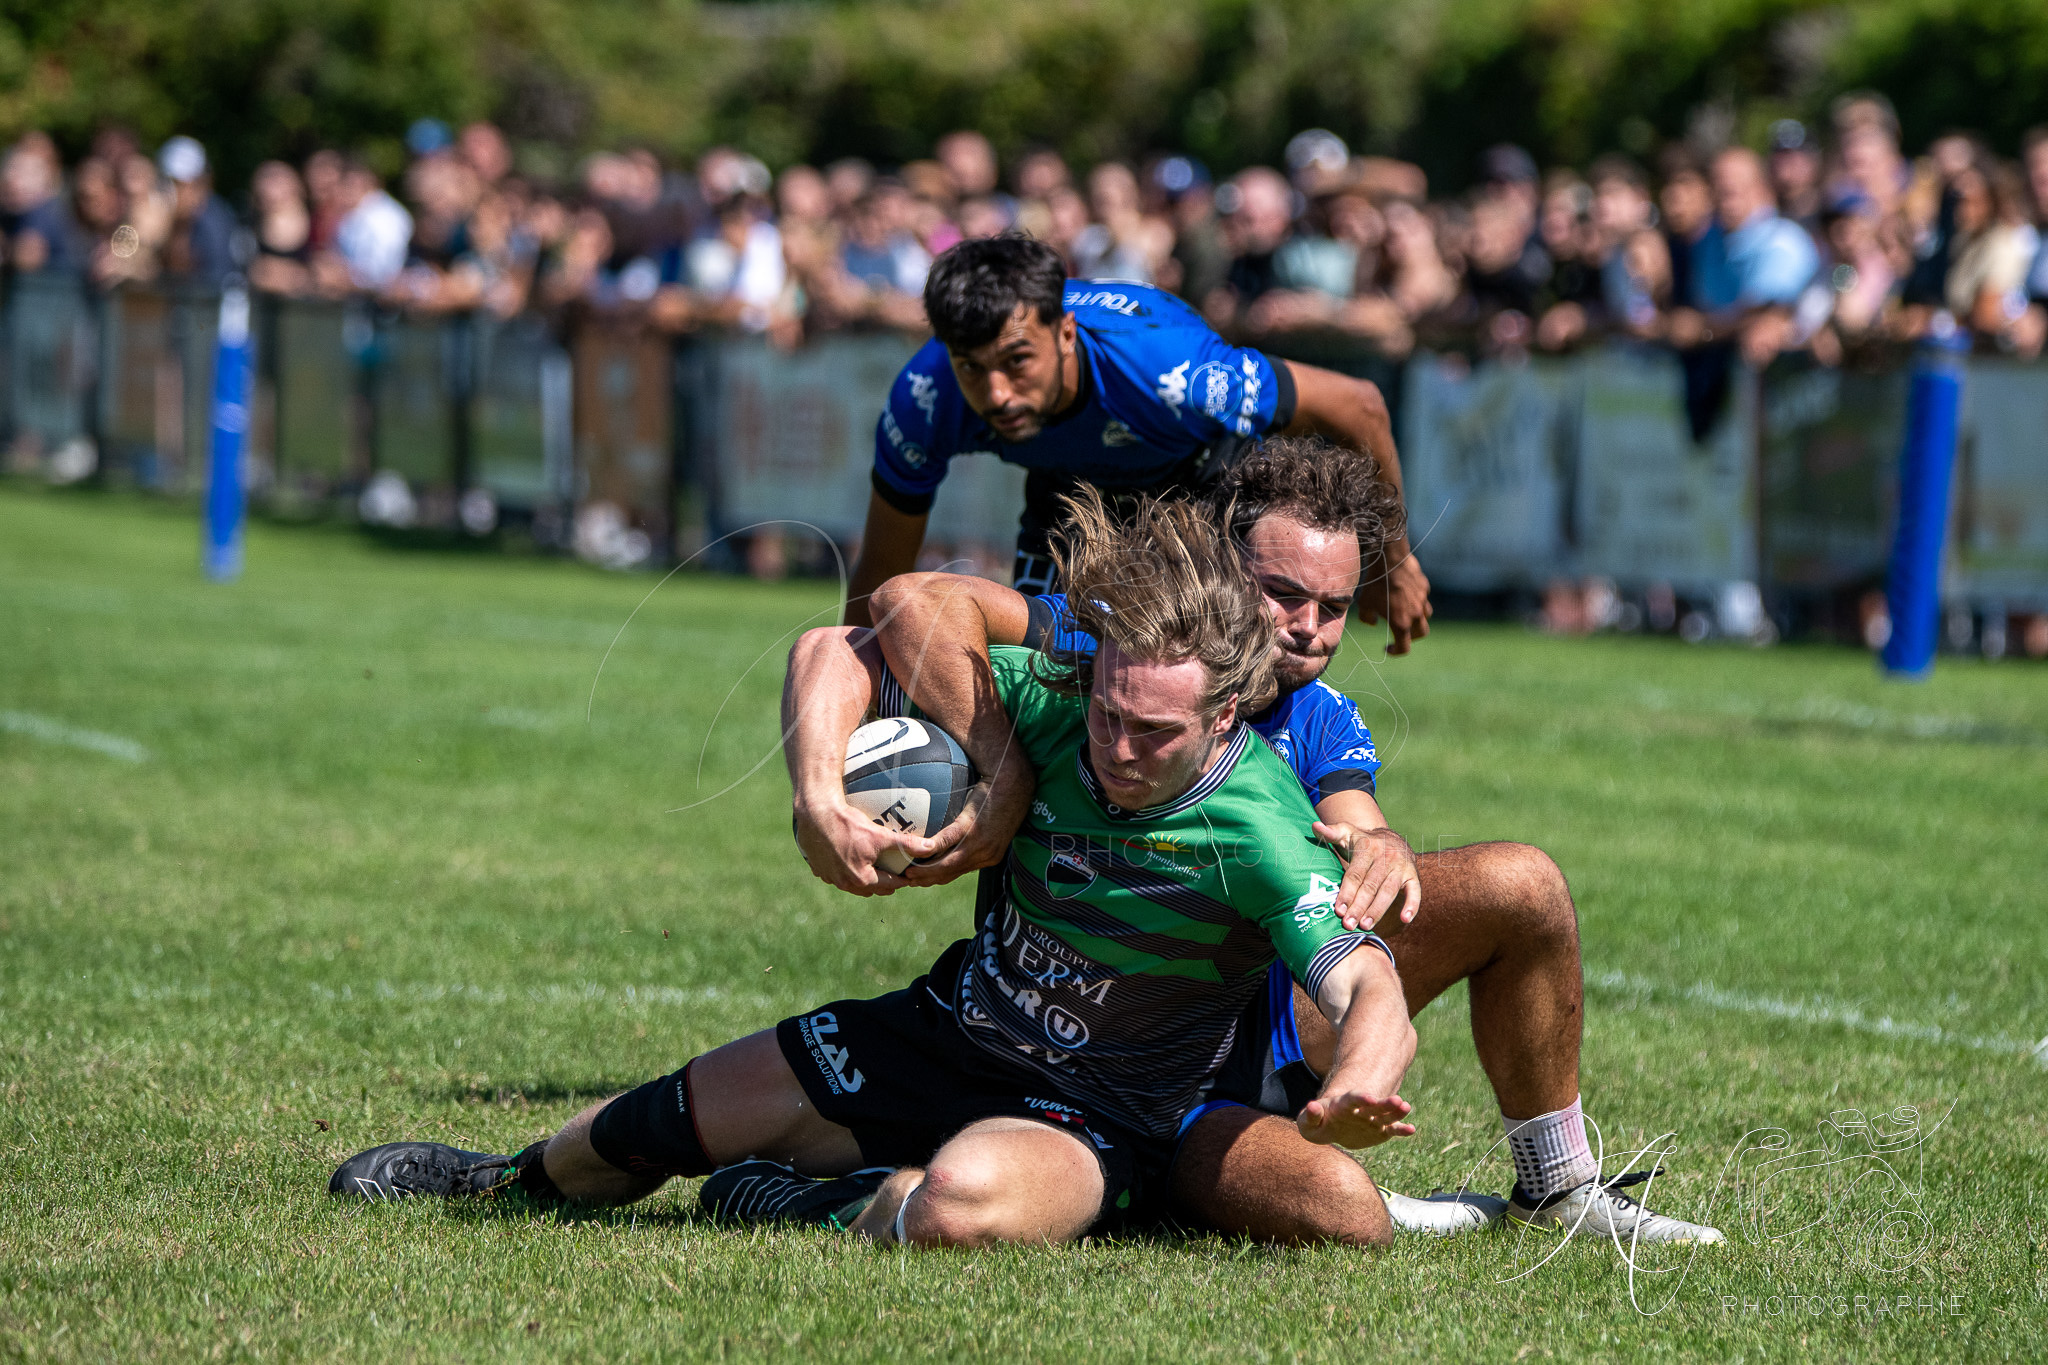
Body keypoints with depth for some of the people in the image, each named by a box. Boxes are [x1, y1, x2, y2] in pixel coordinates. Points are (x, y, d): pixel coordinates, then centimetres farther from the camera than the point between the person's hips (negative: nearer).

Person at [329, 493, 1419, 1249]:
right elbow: (836, 654, -6)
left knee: (958, 1201, -40)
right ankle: (520, 1182, 47)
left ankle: (830, 1209, -5)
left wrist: (1355, 1093, -62)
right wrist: (819, 793, -25)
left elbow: (1370, 990, -39)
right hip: (951, 1031, 5)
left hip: (1099, 1124, -5)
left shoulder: (1257, 831, -28)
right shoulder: (1045, 697, -14)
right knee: (681, 1117, 13)